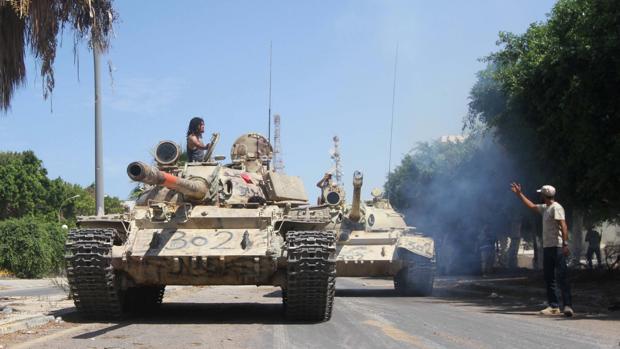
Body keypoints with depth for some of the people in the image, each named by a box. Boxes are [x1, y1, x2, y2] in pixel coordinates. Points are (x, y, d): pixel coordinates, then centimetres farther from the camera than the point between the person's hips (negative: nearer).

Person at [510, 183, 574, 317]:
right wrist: (519, 194, 36)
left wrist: (565, 244, -28)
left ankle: (568, 306, -13)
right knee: (549, 278, 10)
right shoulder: (545, 208, 17)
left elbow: (563, 226, -20)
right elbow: (531, 206, 34)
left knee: (561, 278, -11)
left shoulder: (556, 208, -11)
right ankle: (553, 306, 14)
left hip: (557, 247, -9)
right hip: (547, 247, 9)